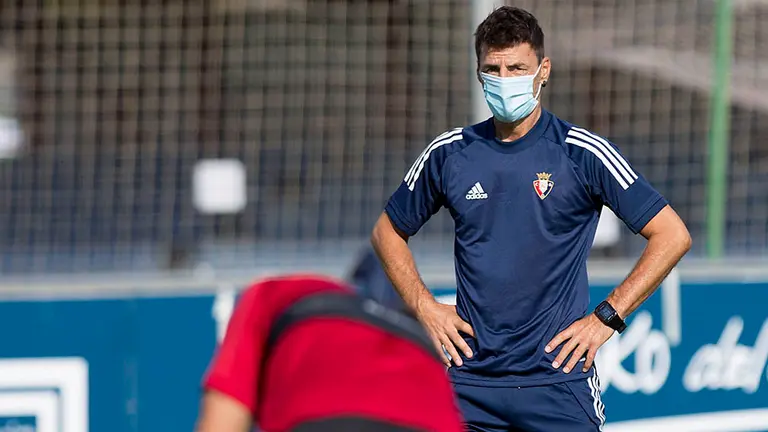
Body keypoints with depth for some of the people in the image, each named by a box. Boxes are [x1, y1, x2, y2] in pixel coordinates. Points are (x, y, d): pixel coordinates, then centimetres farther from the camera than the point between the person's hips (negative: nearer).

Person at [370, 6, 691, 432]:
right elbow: (387, 232, 21)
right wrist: (425, 307, 7)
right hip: (469, 379, 3)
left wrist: (607, 317, -6)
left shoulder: (582, 153, -3)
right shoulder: (449, 153, 6)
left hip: (558, 379, -3)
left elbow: (672, 235, -2)